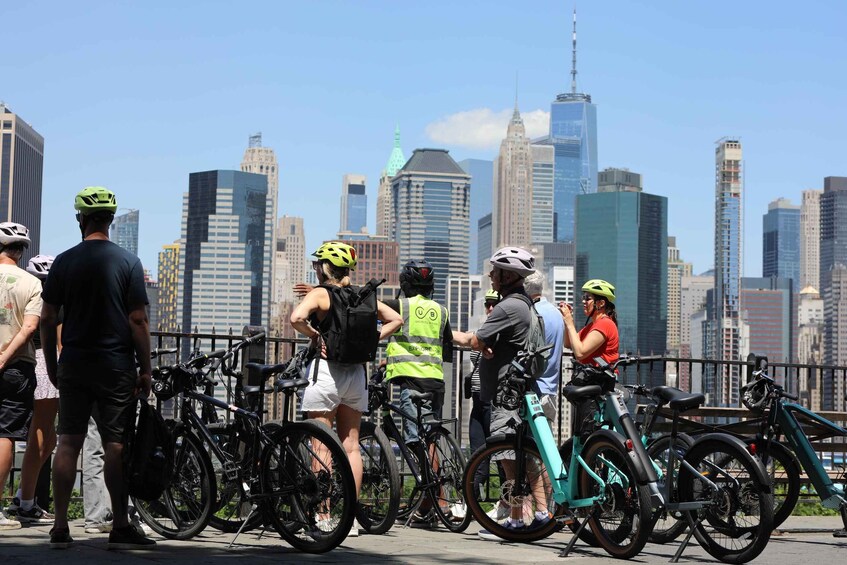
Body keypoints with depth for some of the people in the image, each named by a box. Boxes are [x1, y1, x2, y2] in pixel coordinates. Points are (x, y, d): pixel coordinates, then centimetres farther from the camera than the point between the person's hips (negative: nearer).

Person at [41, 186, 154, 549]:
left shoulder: (64, 262, 2)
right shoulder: (127, 262, -5)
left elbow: (47, 319, 3)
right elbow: (138, 320, -8)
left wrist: (51, 365, 14)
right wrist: (145, 369, -1)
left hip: (73, 366, 2)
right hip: (116, 367, -2)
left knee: (68, 444, 6)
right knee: (115, 445, 0)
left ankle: (60, 527, 6)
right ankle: (120, 528, 2)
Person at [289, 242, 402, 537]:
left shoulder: (320, 293, -8)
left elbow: (296, 318, -26)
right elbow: (395, 319, 9)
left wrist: (315, 336, -10)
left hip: (326, 369, -5)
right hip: (357, 372, 6)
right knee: (351, 445, 9)